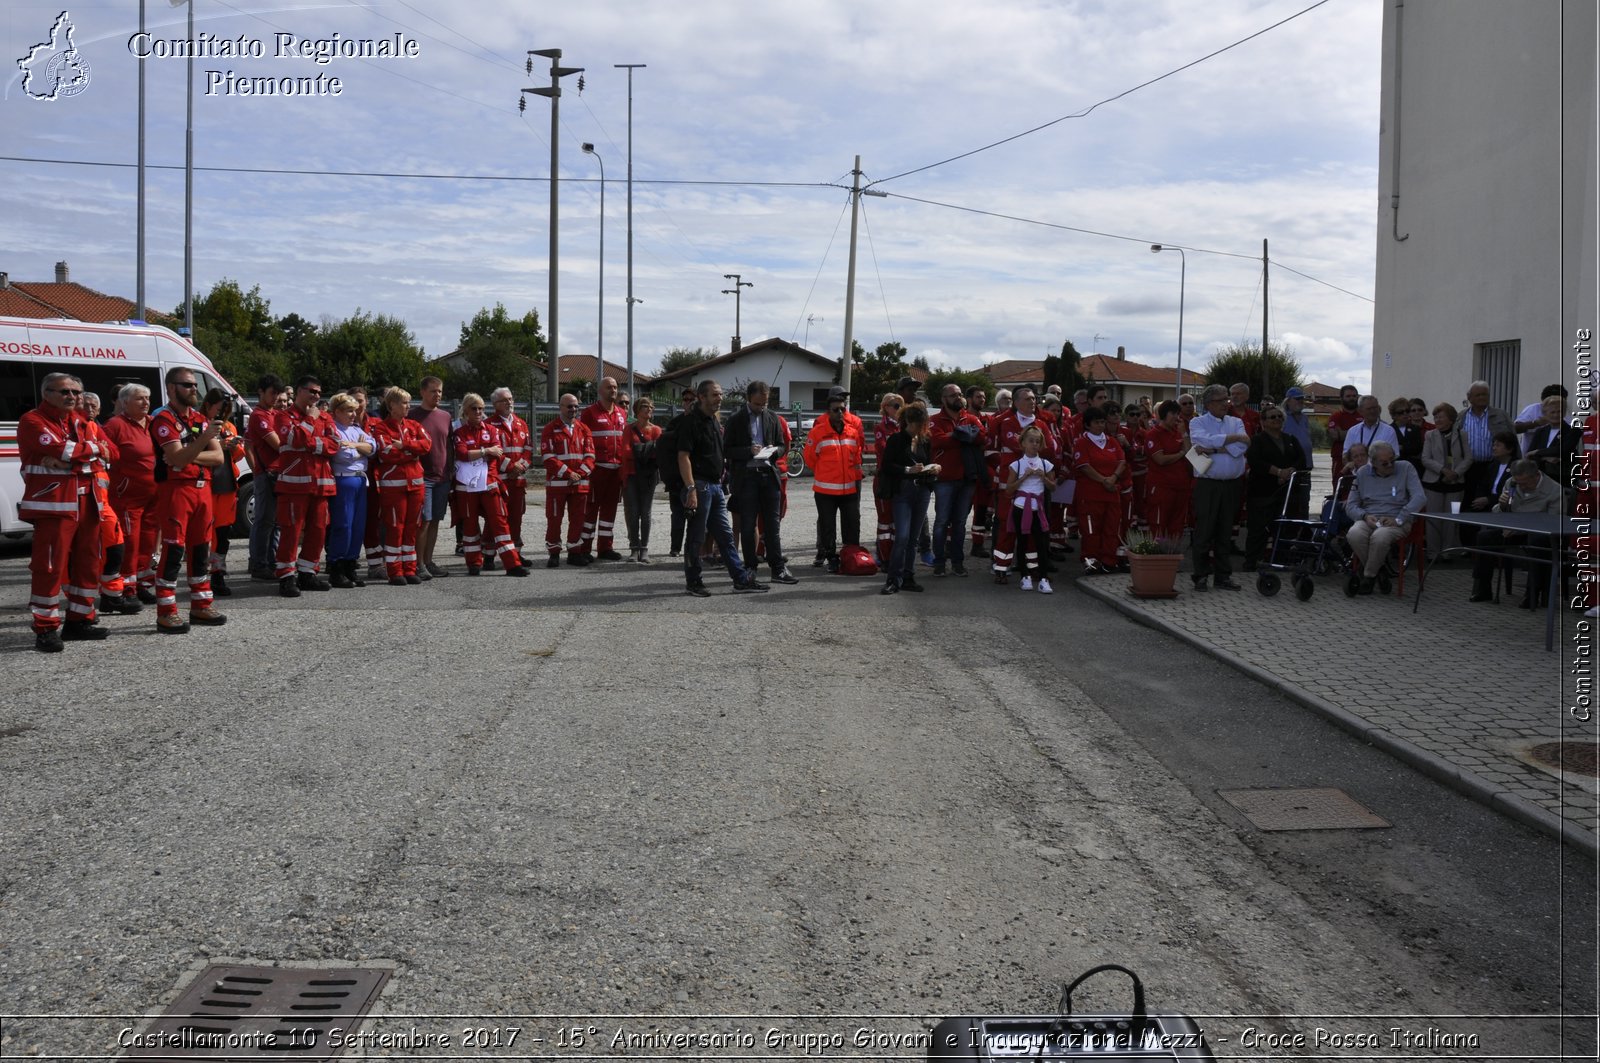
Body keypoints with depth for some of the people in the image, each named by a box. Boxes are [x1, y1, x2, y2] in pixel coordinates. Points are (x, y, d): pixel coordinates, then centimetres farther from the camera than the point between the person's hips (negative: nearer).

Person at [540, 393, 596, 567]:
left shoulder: (583, 429, 10)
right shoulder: (550, 429, -1)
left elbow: (590, 455, 6)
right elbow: (548, 456, -9)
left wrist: (580, 473, -10)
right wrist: (567, 473, -15)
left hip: (580, 483, 4)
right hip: (556, 483, -3)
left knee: (577, 519, 7)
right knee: (554, 519, 1)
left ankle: (574, 552, 17)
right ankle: (554, 553, 10)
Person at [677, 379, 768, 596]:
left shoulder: (713, 421, 17)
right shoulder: (691, 421, -11)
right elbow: (683, 456, -18)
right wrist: (691, 489, -23)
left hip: (715, 486, 9)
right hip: (700, 486, -9)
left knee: (726, 536, 10)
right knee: (696, 537, 0)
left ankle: (741, 579, 13)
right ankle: (694, 582, 9)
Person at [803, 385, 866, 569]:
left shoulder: (855, 425, 1)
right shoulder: (818, 429, -8)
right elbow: (810, 456, 1)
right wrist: (823, 472, 9)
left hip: (850, 487, 2)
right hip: (825, 488, -2)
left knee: (852, 524, 8)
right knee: (827, 525, 7)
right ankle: (831, 557, 18)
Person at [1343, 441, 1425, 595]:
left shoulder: (1405, 468, 2)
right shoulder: (1362, 474, 11)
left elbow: (1420, 497, -8)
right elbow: (1351, 505, 11)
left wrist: (1398, 520, -17)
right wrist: (1365, 516, -11)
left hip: (1396, 521, -3)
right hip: (1369, 519, 3)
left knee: (1380, 536, -37)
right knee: (1354, 535, -33)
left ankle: (1369, 576, -13)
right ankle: (1378, 569, -9)